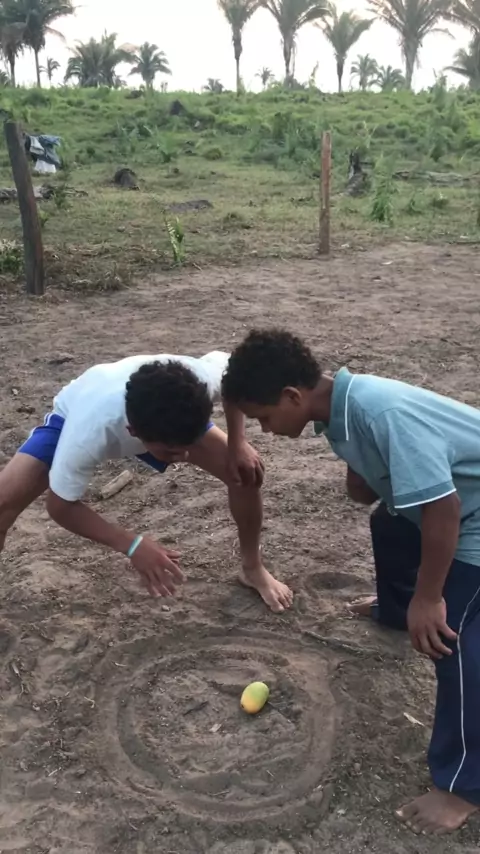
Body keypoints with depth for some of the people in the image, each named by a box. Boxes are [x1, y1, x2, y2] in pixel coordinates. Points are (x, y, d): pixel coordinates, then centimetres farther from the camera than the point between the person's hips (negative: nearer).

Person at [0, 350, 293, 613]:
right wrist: (132, 544, -39)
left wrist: (238, 444, -23)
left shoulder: (201, 380, -40)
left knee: (246, 471, -12)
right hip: (74, 418, -2)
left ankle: (253, 568, 16)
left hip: (170, 416, 3)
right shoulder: (89, 431, -46)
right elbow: (61, 505, -28)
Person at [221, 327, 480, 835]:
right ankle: (397, 609, 62)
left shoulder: (382, 414, -36)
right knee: (390, 525, 31)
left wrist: (429, 596, -26)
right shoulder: (339, 406, -7)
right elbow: (363, 484, 4)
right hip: (439, 498, 10)